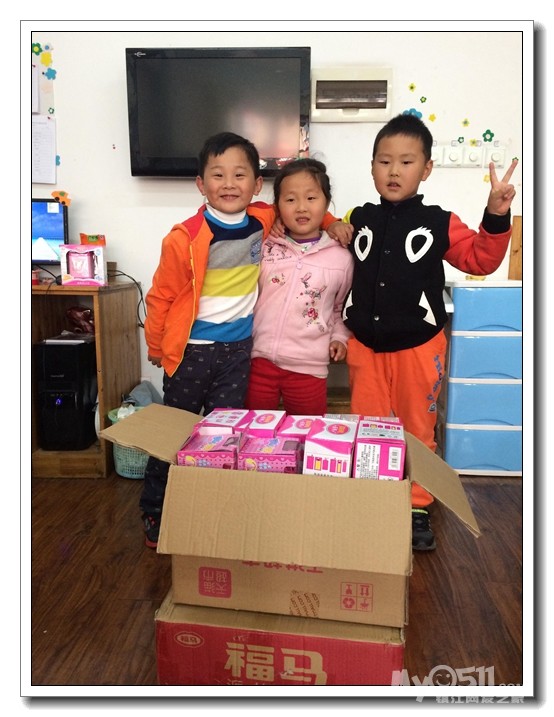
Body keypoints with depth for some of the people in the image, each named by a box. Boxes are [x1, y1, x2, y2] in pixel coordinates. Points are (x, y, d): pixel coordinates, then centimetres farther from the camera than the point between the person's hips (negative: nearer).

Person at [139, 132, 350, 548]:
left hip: (239, 346, 3)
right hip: (192, 347, -2)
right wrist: (156, 347, 2)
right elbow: (162, 296, -6)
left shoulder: (265, 221, -4)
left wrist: (332, 222, 3)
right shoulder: (185, 238, -16)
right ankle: (154, 514, 28)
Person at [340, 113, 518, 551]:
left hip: (418, 347, -2)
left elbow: (481, 259, -3)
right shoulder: (358, 220, 5)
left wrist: (497, 217, -15)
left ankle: (418, 509, 28)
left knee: (418, 432, 10)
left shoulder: (439, 224, -4)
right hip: (365, 346, 3)